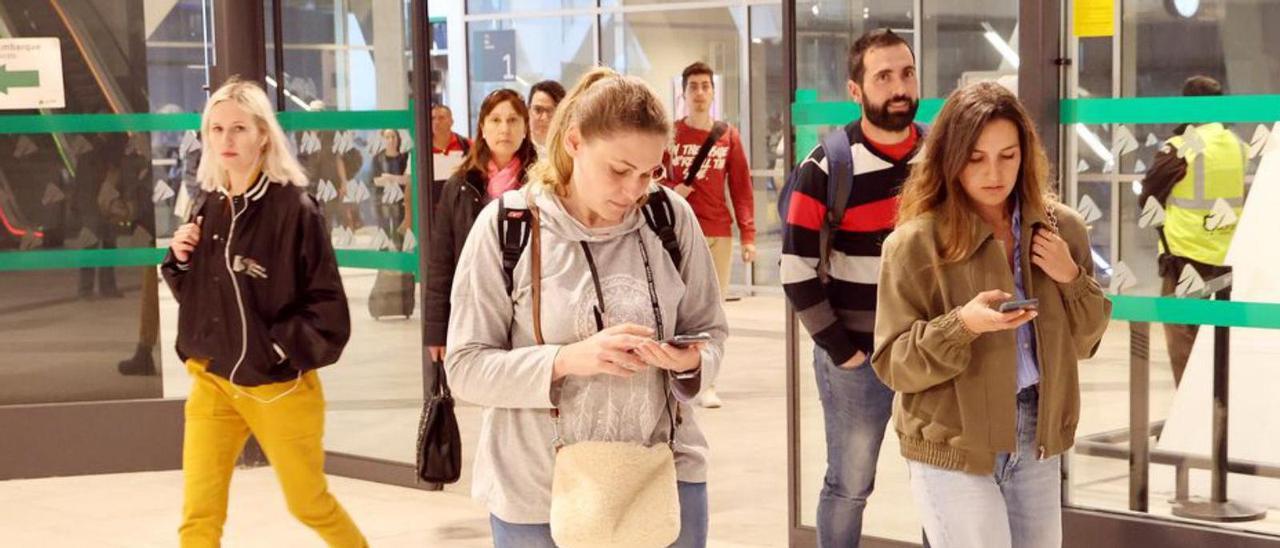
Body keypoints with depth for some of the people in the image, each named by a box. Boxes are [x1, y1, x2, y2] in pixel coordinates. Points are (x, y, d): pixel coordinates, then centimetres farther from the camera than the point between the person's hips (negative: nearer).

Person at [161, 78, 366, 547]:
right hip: (211, 379, 5)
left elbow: (328, 307, -14)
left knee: (309, 503, 13)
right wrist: (179, 260, -5)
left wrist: (279, 349, -19)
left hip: (277, 384, -4)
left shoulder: (295, 208, -15)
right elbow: (193, 297, 12)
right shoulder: (208, 208, 3)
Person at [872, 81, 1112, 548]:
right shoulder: (916, 242, -11)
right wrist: (961, 325, -27)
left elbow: (1085, 340, 10)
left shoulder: (1060, 227, 3)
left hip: (1037, 438, 5)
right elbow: (892, 364, -11)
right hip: (952, 445, -5)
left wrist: (1072, 279, -8)